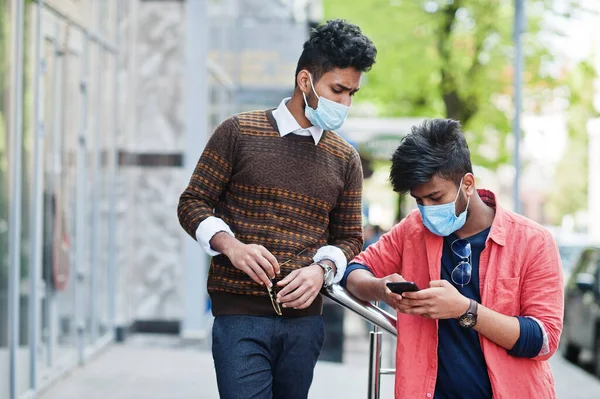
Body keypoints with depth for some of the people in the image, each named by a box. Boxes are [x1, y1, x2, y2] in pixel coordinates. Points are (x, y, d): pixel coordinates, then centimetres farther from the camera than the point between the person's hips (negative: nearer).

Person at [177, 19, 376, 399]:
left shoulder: (345, 159, 11)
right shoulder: (239, 133, 1)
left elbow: (349, 237, 15)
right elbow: (193, 204, 3)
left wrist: (321, 270, -7)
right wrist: (231, 246, -15)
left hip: (304, 318, 4)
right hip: (240, 314, -4)